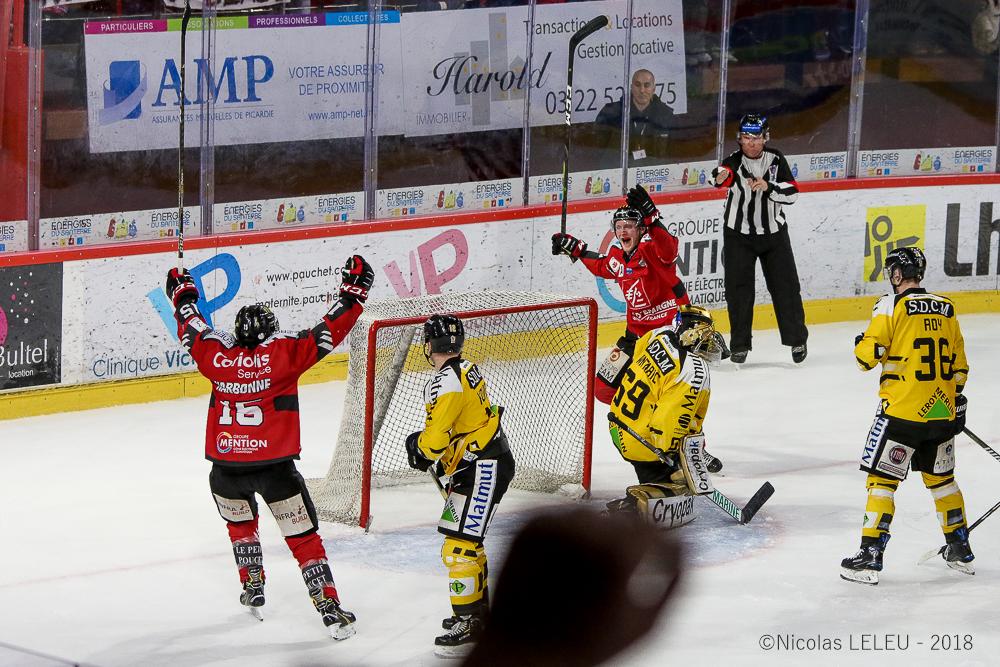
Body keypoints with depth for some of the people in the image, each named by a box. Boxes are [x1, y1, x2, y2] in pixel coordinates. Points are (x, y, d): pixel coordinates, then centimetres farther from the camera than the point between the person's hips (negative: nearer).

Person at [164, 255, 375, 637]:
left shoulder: (216, 355, 1)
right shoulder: (283, 353, -7)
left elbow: (192, 331, 19)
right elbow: (327, 333, -6)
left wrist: (183, 296, 36)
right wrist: (353, 293, 4)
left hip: (226, 467, 3)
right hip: (274, 464, -3)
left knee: (240, 523, 33)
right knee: (303, 538, 3)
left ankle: (252, 589, 37)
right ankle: (330, 609, -3)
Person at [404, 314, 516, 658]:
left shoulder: (446, 381, -20)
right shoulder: (467, 369, 11)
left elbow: (435, 439, -21)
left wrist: (418, 448, 1)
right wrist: (445, 461, 19)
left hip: (484, 468, -11)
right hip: (481, 464, 11)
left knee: (459, 546, -12)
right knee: (467, 540, 23)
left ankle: (469, 626, -12)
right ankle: (478, 611, 34)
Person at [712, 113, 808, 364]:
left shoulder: (776, 159, -4)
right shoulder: (734, 161, -13)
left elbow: (792, 192, -8)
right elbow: (723, 174, -37)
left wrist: (768, 187, -26)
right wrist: (722, 176, -61)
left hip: (774, 233, 2)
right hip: (739, 235, -2)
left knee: (785, 287, 3)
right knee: (738, 289, -3)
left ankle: (797, 339, 17)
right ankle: (740, 344, 9)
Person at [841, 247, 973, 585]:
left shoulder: (891, 305, -9)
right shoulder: (946, 308, 9)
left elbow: (868, 355, -13)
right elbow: (959, 365, 15)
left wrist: (861, 344, 10)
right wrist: (955, 399, 27)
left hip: (902, 411, -6)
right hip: (942, 411, 6)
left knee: (882, 479, -1)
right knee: (941, 479, 20)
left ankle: (870, 557, -5)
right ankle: (960, 550, 29)